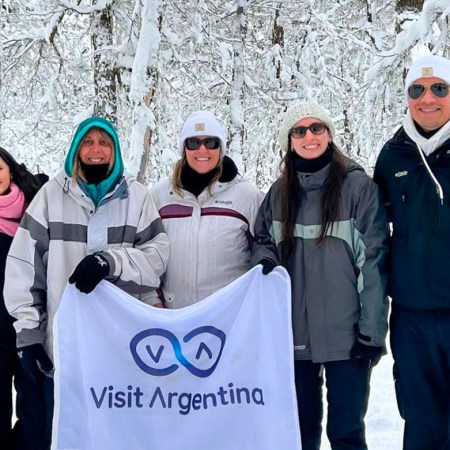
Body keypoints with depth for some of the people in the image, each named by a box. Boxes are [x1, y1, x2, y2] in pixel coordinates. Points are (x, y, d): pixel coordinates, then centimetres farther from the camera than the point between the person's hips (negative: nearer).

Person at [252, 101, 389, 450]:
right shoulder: (280, 192, 8)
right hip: (294, 333, 4)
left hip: (346, 335, -4)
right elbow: (262, 239, 20)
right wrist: (266, 260, -4)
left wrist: (372, 330, -10)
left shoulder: (358, 186, -6)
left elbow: (374, 262, -7)